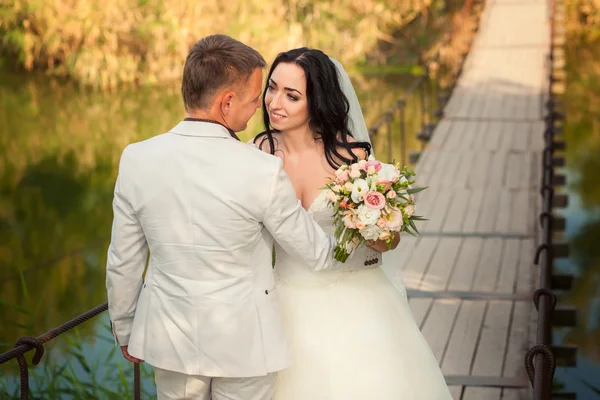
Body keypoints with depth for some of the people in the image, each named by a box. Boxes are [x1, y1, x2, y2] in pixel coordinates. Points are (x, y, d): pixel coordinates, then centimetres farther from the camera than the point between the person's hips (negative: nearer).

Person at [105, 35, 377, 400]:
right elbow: (317, 255, -9)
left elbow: (123, 263, -2)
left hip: (169, 337, 3)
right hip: (243, 341, -3)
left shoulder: (136, 159, -11)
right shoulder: (263, 172, -21)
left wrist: (125, 331, 14)